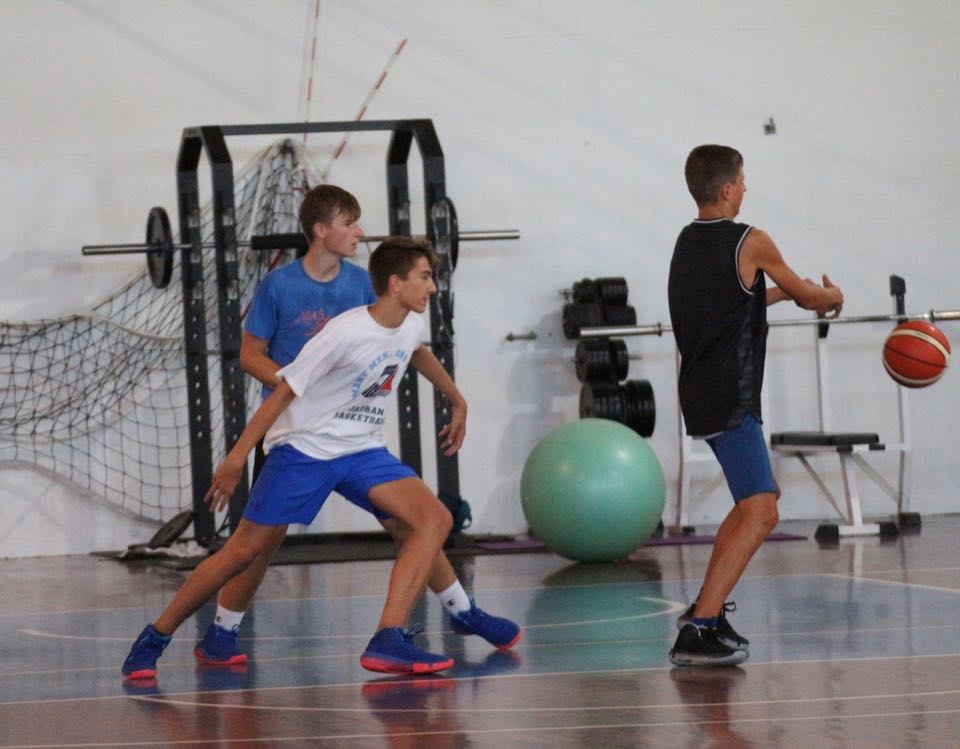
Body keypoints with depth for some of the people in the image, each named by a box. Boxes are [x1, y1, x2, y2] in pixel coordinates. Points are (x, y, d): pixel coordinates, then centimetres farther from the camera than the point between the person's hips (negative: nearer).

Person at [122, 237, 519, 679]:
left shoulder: (410, 325, 1)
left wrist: (456, 401, 38)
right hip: (303, 448, -7)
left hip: (362, 451, 7)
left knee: (434, 519, -16)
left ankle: (388, 641, -21)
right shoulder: (346, 333, -22)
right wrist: (237, 457, -17)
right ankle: (154, 639, 12)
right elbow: (285, 390, -17)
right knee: (242, 552, -5)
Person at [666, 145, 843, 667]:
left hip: (702, 394, 9)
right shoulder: (751, 243, -9)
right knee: (759, 515, -15)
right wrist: (832, 297, 28)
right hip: (730, 401, -9)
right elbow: (807, 295, 7)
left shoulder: (687, 243, 14)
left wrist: (785, 292, 40)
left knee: (760, 494, 24)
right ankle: (699, 629, -25)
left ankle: (707, 607, 25)